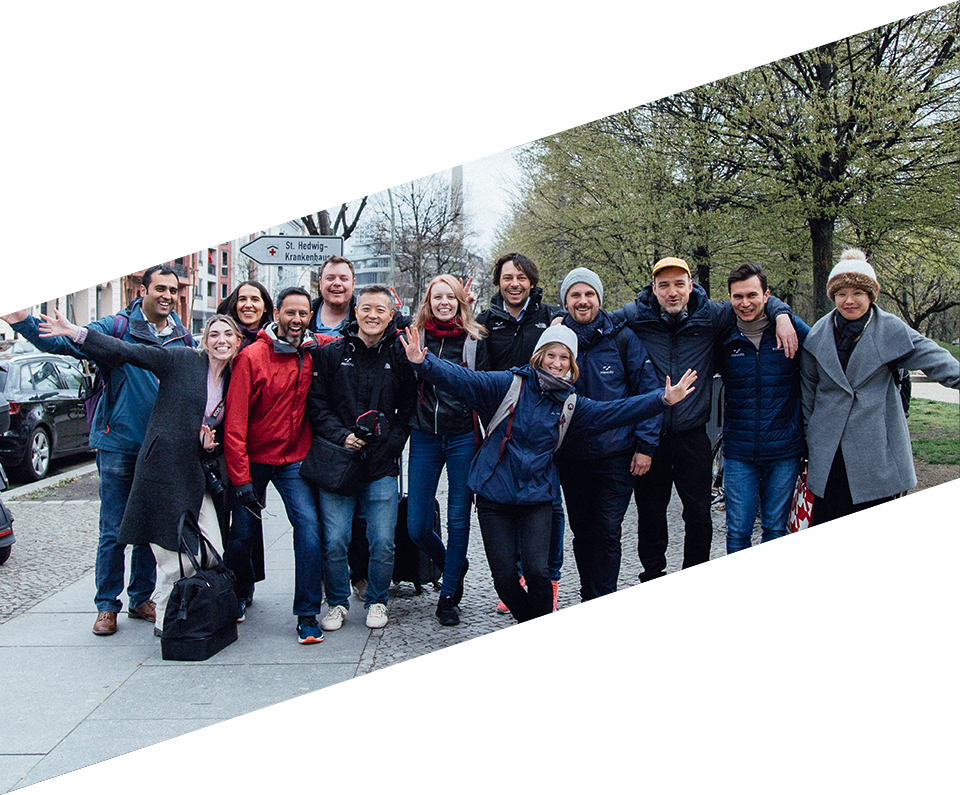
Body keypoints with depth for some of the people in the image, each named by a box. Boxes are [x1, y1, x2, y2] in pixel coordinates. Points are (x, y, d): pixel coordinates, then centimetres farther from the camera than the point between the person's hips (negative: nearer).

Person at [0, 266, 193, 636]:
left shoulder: (183, 338, 7)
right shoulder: (116, 326, -6)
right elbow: (66, 343, -14)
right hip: (118, 446, -4)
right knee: (114, 531, 1)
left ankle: (141, 598, 26)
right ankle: (107, 605, 14)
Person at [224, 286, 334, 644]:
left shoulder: (315, 350, -1)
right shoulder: (252, 356, -12)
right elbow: (234, 422, -13)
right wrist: (240, 477, -16)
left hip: (294, 459, 2)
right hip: (254, 459, -2)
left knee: (308, 525, -16)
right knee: (241, 534, 6)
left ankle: (307, 614, -7)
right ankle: (241, 595, 37)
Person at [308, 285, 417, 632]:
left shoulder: (399, 358, 6)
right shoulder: (330, 355, 5)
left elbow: (409, 409, 8)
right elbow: (316, 406, 4)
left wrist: (391, 441, -6)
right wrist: (341, 436, -9)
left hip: (382, 464, 0)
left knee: (383, 543, 0)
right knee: (334, 541, 0)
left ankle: (377, 601, 22)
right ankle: (338, 602, 21)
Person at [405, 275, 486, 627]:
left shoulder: (475, 339, 2)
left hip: (463, 438, -2)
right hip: (424, 439, 2)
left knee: (458, 520, 2)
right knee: (417, 526, 1)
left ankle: (448, 596, 16)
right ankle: (454, 567, 30)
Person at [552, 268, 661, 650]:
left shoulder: (622, 339, -2)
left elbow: (649, 392, 0)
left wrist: (645, 444, -6)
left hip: (615, 453, -3)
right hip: (571, 456, 3)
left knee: (607, 531, -4)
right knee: (582, 530, 11)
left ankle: (603, 611, 4)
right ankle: (589, 600, 25)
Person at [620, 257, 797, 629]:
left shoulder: (711, 316, 2)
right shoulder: (634, 318, -2)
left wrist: (781, 316, -3)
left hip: (693, 435, 1)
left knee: (699, 516, 3)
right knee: (651, 516, 6)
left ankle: (693, 594, 17)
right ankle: (653, 592, 19)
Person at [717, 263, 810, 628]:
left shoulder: (792, 329, -2)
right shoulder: (723, 338, 0)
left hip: (783, 449, 0)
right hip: (739, 451, 0)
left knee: (775, 528, 8)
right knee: (738, 529, 1)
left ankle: (764, 594, 25)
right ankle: (740, 594, 20)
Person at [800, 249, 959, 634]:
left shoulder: (891, 331, -2)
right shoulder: (818, 335, 6)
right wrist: (808, 436, 13)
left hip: (873, 449, -1)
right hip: (829, 451, 2)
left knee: (872, 523, 3)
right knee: (830, 523, 3)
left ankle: (863, 601, 20)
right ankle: (834, 600, 17)